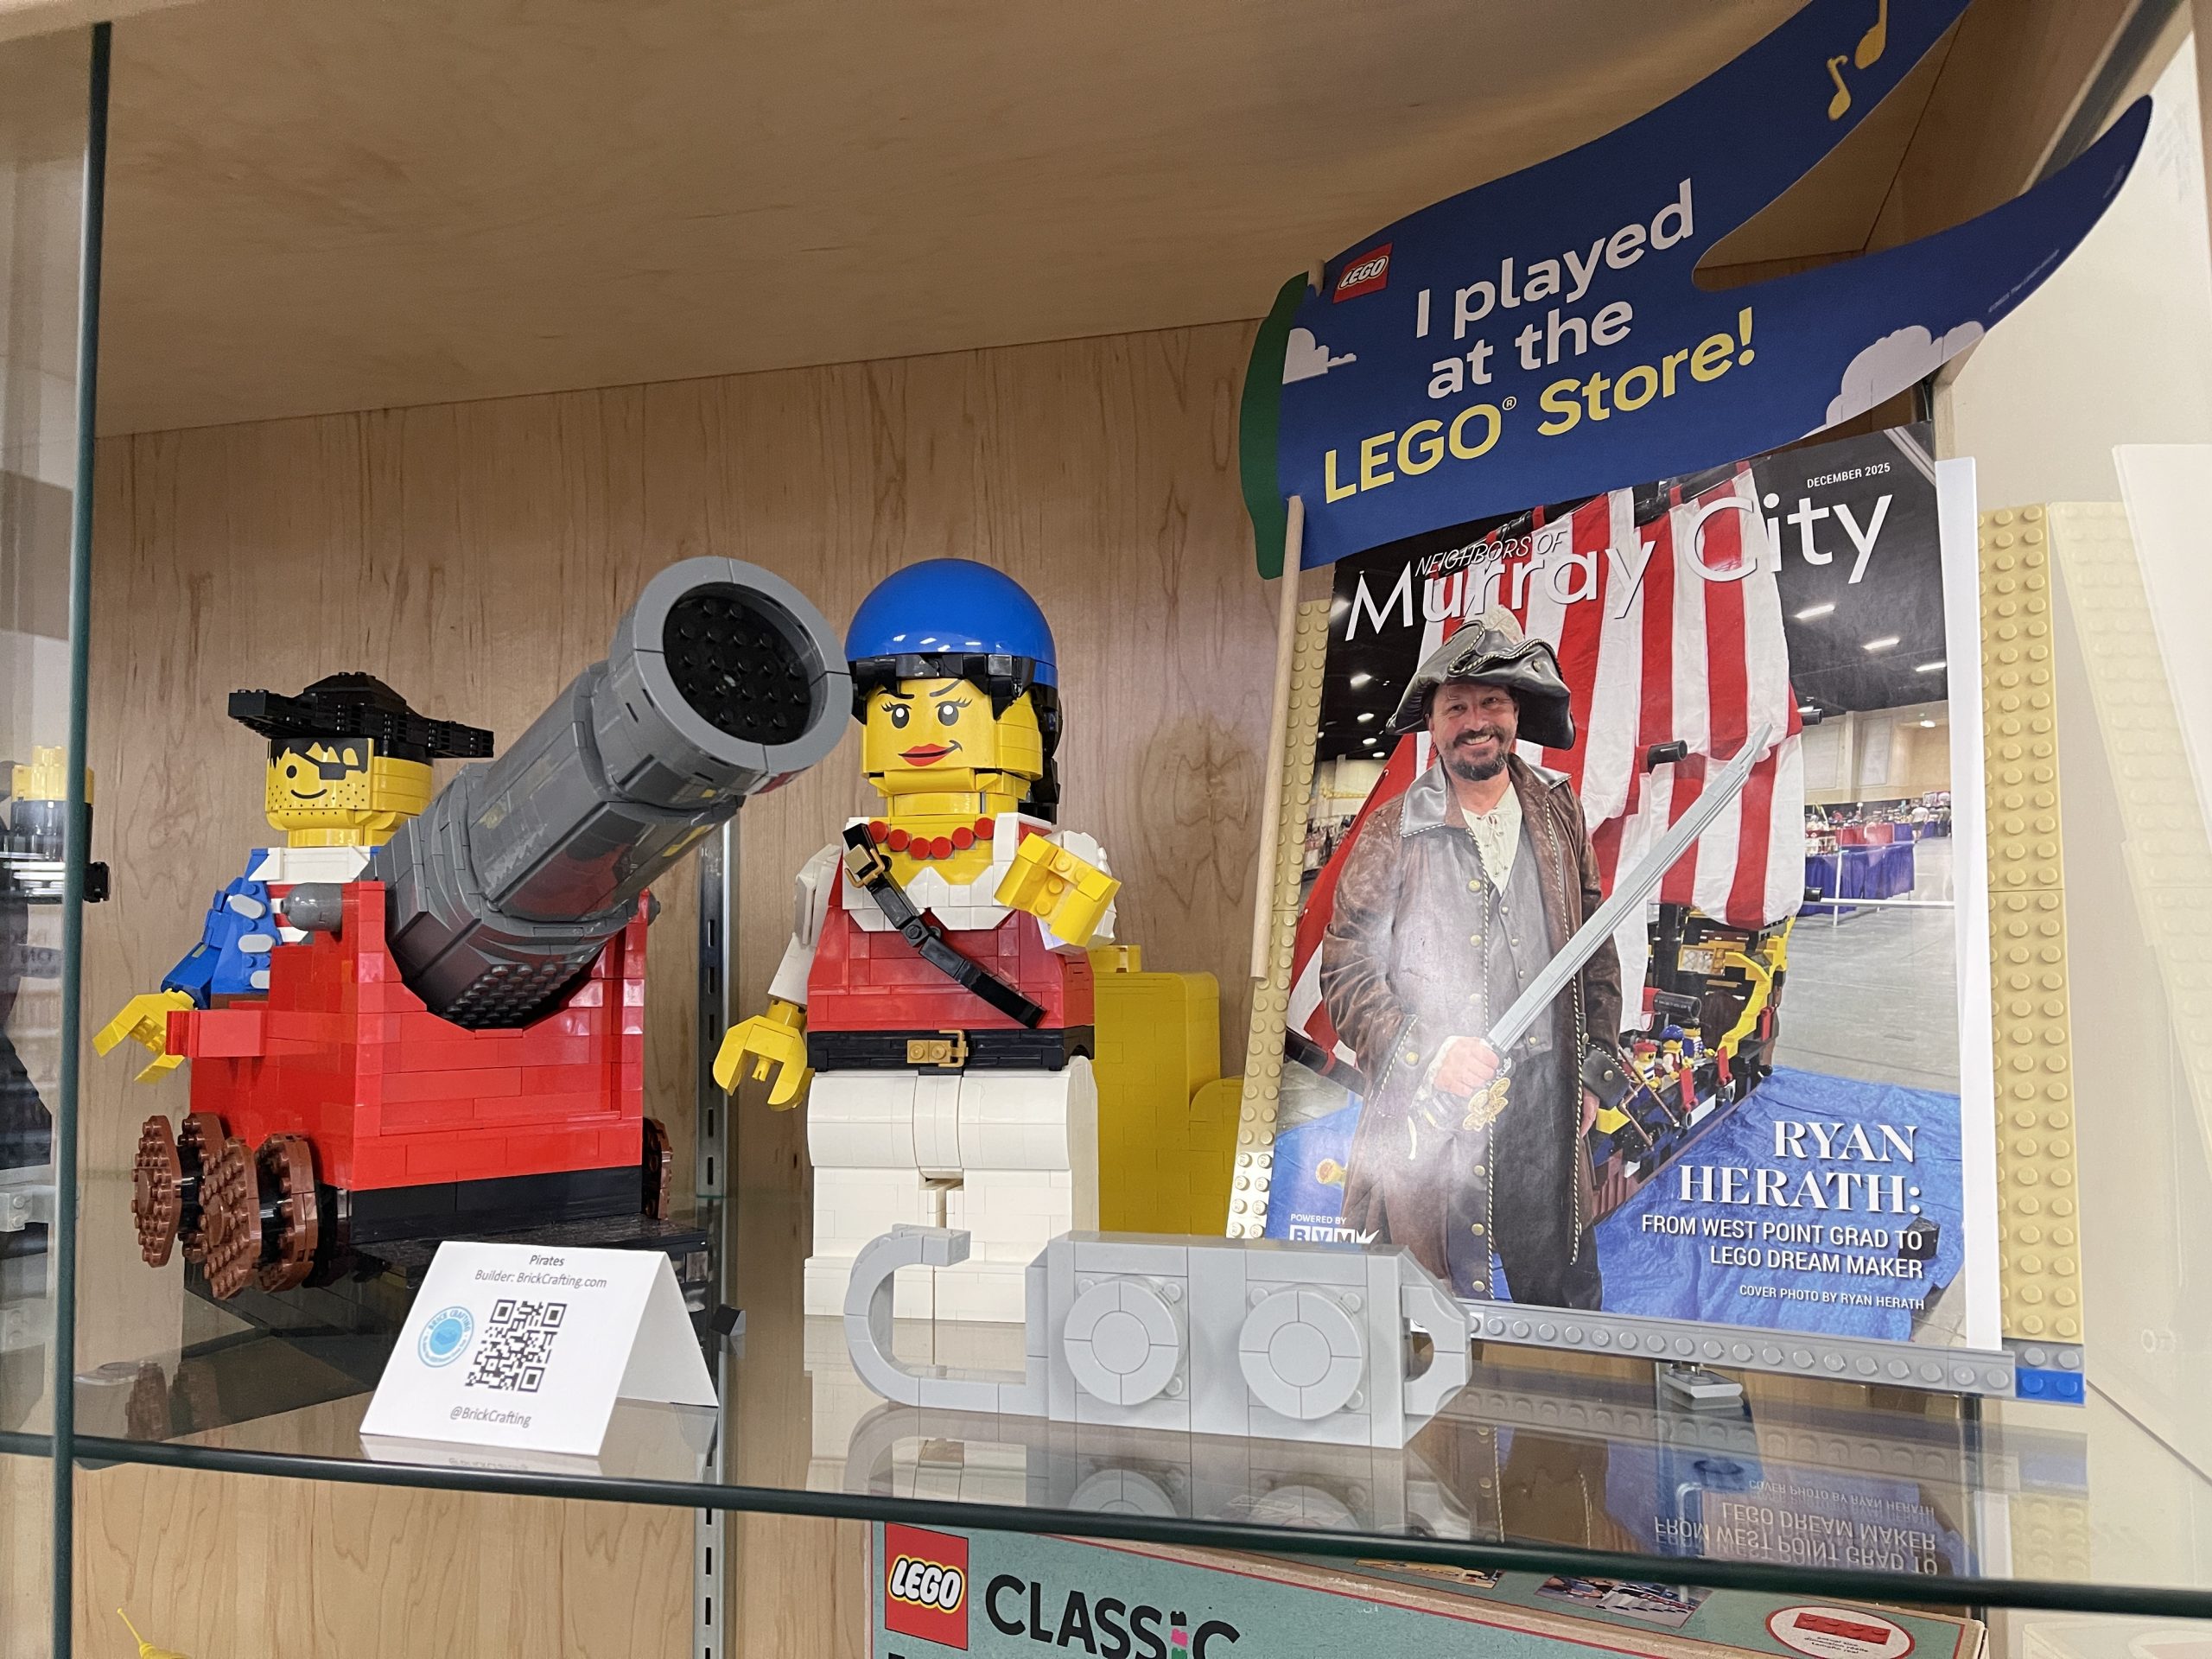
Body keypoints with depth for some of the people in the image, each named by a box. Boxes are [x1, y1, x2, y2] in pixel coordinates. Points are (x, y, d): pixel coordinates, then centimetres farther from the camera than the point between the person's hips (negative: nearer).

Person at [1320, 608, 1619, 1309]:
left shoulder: (1558, 812, 7)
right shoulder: (1393, 831, -3)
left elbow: (1595, 950, 13)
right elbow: (1345, 973, -4)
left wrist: (1594, 1070, 11)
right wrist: (1428, 1054, -16)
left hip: (1546, 1107, 3)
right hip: (1427, 1111, -3)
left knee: (1568, 1298, 12)